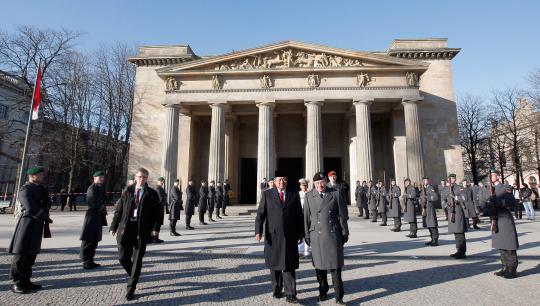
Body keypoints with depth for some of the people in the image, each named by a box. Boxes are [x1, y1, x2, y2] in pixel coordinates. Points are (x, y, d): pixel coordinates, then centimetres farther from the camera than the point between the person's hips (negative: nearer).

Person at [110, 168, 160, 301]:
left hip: (142, 231, -2)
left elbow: (157, 212, -1)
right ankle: (133, 275, 36)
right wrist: (114, 226, 2)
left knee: (137, 260, 4)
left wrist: (155, 227, -13)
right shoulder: (127, 191, 6)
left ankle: (131, 289, 19)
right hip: (126, 228, 2)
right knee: (123, 257, 5)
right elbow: (119, 210, 8)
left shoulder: (152, 194, 0)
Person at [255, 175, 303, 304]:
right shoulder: (266, 194, 3)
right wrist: (258, 231, -14)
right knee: (274, 265, 12)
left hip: (290, 236, 0)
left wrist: (301, 234, 5)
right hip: (272, 236, 0)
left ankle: (290, 295, 8)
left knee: (289, 266, 0)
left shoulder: (294, 195, 6)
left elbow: (299, 215, 8)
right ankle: (277, 290, 30)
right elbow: (260, 214, -3)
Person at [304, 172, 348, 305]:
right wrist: (307, 235, 4)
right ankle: (323, 291, 33)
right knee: (319, 265, 13)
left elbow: (343, 215, 2)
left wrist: (345, 233, 2)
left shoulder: (336, 194, -2)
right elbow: (307, 217, 4)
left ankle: (339, 297, 14)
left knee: (335, 266, 1)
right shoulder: (309, 196, 2)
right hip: (316, 236, 2)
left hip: (333, 235, -1)